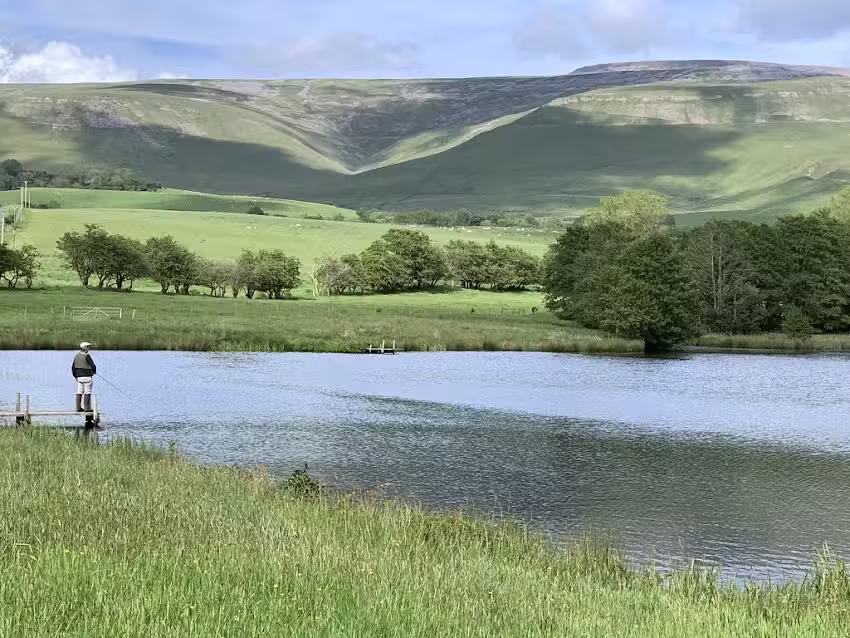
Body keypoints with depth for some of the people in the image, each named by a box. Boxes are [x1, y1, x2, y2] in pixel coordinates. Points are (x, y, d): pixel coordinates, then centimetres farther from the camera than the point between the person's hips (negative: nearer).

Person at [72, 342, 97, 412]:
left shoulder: (76, 356, 9)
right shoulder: (86, 356, -14)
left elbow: (73, 367, 13)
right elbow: (93, 366, -16)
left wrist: (75, 376, 22)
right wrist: (94, 371, 6)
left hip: (79, 377, 7)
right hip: (86, 377, -7)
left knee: (79, 393, 9)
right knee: (87, 393, -2)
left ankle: (78, 408, 11)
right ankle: (86, 408, -2)